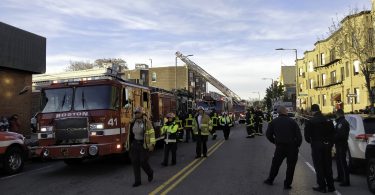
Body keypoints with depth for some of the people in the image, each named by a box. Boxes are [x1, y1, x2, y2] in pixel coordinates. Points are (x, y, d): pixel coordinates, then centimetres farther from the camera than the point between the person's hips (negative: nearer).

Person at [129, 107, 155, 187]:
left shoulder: (147, 122, -10)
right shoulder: (133, 123, 6)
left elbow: (151, 133, -11)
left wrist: (152, 144, -17)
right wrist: (130, 143, 19)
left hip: (144, 144, -5)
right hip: (135, 144, 5)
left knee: (143, 162, -3)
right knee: (135, 162, 2)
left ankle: (150, 173, 29)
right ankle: (137, 181, 12)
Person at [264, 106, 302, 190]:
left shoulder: (274, 122, 1)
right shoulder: (292, 121, -6)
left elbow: (268, 134, 2)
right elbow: (299, 135, -8)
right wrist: (297, 145, 4)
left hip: (280, 147, 2)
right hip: (292, 147, -2)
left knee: (275, 164, 17)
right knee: (290, 166, 10)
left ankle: (270, 180, 27)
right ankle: (287, 184, 14)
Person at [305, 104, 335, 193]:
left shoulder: (310, 122, -12)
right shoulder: (328, 121, 3)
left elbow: (307, 136, -10)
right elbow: (333, 134, 6)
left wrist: (310, 141, 9)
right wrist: (330, 144, 14)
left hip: (316, 146, -5)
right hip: (327, 145, 5)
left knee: (319, 167, 5)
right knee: (328, 166, 14)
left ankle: (322, 186, 8)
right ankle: (330, 186, 20)